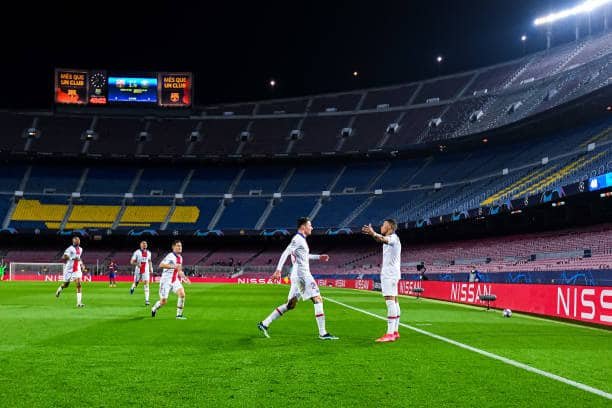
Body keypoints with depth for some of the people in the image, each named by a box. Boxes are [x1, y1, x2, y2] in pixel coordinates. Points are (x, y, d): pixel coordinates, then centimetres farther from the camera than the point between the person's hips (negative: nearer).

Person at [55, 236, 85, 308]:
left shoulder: (80, 249, 10)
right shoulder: (70, 249, -13)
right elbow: (63, 257, -26)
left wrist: (81, 264, 15)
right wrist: (73, 258, -35)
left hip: (77, 269, 4)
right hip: (69, 269, -4)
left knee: (78, 285, -12)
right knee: (66, 285, 13)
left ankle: (79, 303, -16)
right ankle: (59, 289, 51)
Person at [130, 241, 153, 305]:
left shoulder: (148, 253, 7)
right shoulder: (137, 252, -6)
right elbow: (132, 261, -6)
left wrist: (151, 268, 12)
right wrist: (137, 264, -24)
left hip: (146, 271, 2)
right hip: (138, 271, -2)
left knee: (146, 284, -12)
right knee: (136, 283, 11)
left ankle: (146, 300, -15)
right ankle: (132, 288, 50)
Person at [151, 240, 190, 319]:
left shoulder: (180, 258, 10)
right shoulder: (170, 256, -15)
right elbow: (161, 265, -29)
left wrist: (184, 277, 11)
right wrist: (173, 266, -36)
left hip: (175, 280, 6)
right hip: (166, 281, -6)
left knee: (182, 293, -19)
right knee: (163, 301, -3)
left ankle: (179, 315, -10)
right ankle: (154, 309, 32)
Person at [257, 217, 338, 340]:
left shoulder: (301, 239, 19)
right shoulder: (298, 239, -11)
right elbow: (285, 253, -20)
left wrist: (319, 257, 33)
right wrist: (278, 270, -28)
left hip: (298, 277, 10)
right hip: (302, 276, -10)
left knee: (290, 304, 10)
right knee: (318, 300, -8)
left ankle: (264, 324, 11)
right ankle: (323, 333, -9)